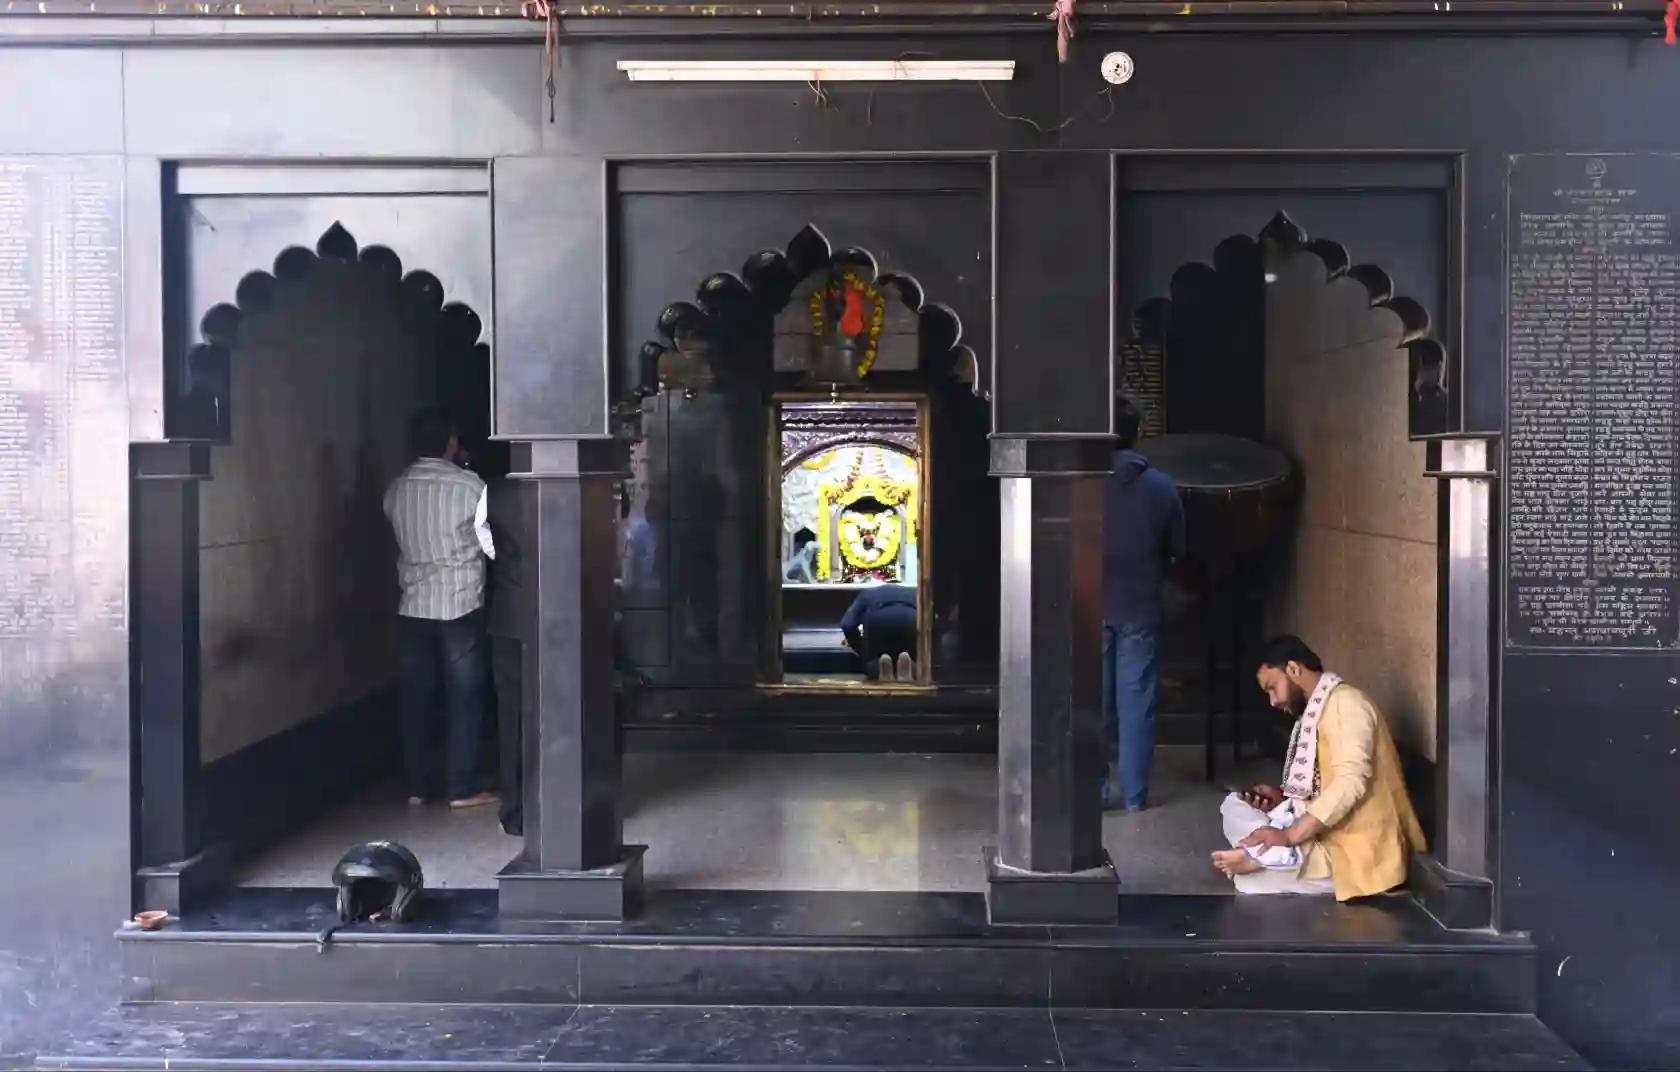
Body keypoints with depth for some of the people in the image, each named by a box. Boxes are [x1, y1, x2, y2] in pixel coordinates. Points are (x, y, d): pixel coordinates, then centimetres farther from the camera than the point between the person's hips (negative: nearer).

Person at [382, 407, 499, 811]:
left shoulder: (396, 489, 3)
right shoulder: (469, 486, -11)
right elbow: (493, 546, -6)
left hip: (412, 607, 4)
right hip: (460, 606, -4)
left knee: (416, 696, 10)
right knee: (465, 698, 3)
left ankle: (418, 786, 15)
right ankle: (462, 789, 6)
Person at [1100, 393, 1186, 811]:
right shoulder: (1162, 487, -4)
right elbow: (1177, 549, 5)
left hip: (1093, 607, -1)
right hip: (1141, 609, 1)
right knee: (1136, 702, 7)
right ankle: (1135, 793, 11)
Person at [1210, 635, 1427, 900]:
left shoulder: (1345, 703, -14)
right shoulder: (1315, 712, 18)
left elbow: (1350, 782, -27)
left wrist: (1289, 835, -28)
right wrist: (1282, 797, 3)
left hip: (1355, 849, -11)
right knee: (1235, 805, 3)